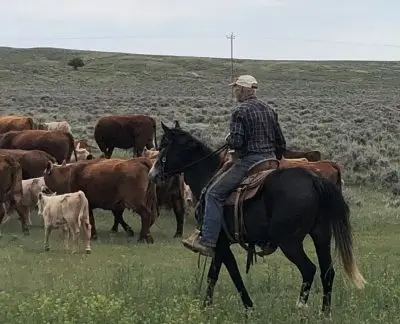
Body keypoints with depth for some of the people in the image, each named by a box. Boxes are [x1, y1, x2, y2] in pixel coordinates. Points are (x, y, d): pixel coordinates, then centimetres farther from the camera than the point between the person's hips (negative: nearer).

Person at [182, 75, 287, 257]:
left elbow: (236, 142, -17)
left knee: (214, 194, -6)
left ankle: (207, 241, -16)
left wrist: (228, 140, 4)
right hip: (270, 160, 8)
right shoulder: (269, 110, 15)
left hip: (248, 161, -8)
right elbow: (281, 143, 17)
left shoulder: (240, 111, -8)